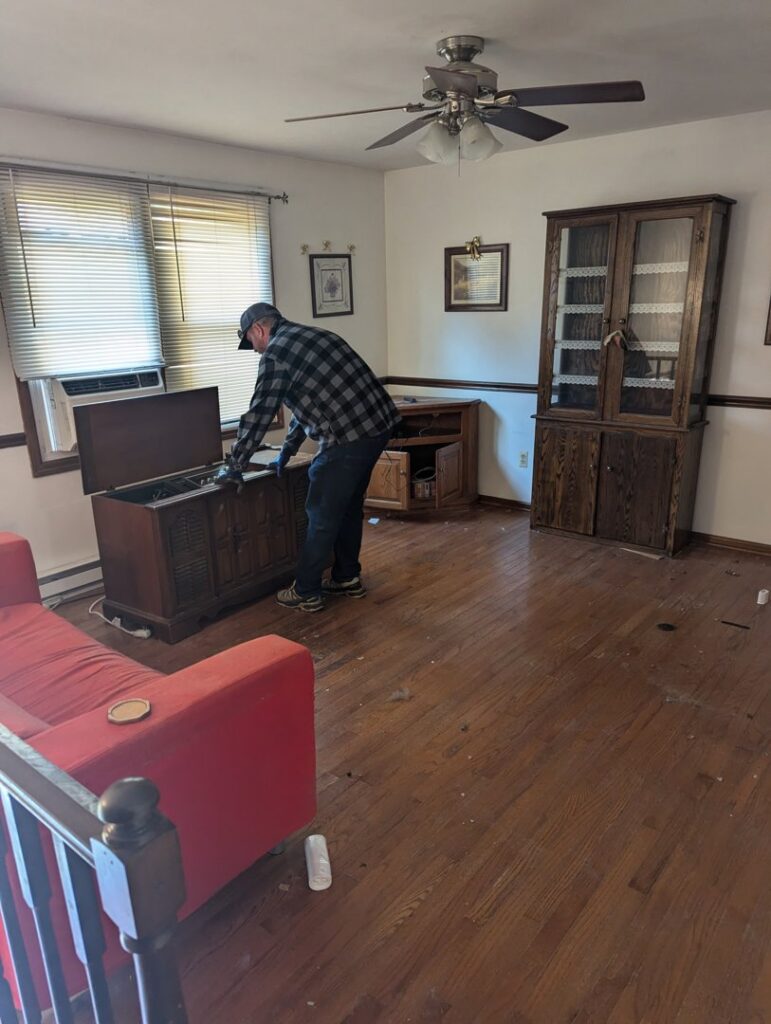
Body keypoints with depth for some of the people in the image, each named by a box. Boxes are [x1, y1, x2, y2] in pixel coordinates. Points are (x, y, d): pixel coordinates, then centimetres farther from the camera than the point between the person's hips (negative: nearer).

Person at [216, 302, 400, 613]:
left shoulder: (276, 352, -4)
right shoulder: (314, 335, 24)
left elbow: (259, 414, -5)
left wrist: (234, 467, 5)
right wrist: (287, 450, 33)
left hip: (350, 435, -9)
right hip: (380, 422, 9)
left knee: (323, 515, 3)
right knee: (349, 506, 21)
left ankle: (306, 593, 14)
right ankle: (347, 578, 32)